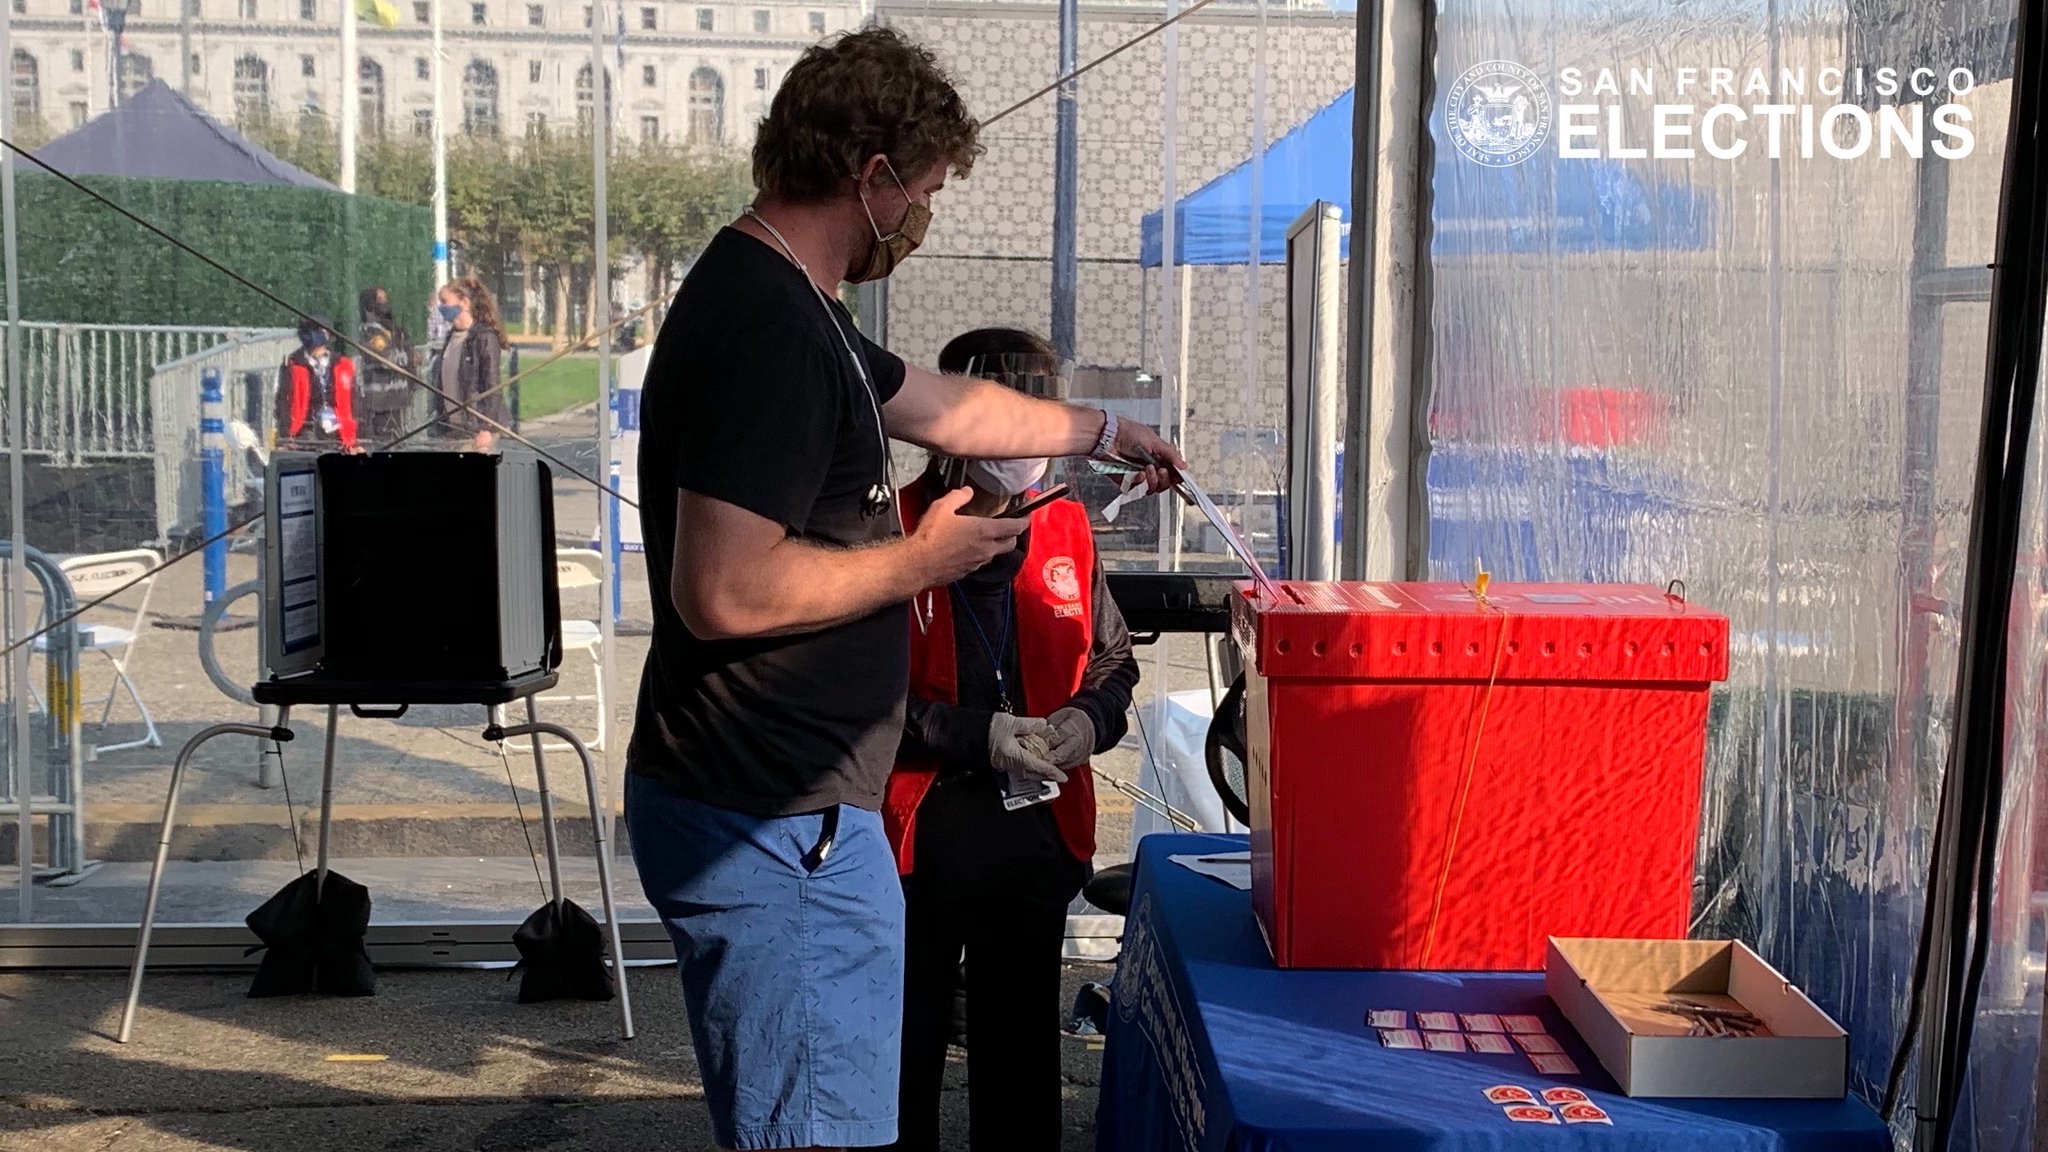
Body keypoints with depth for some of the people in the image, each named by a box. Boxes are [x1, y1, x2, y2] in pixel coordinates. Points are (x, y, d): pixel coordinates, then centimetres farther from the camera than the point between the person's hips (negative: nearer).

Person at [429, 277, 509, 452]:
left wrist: (486, 429, -18)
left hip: (475, 429, -8)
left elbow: (492, 386, -14)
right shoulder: (451, 337, 13)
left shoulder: (485, 337, -10)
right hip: (450, 429, 8)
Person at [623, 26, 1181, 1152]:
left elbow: (946, 406, 27)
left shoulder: (775, 298, 13)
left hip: (781, 813, 11)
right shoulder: (771, 329, -22)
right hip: (778, 833, -11)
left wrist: (1107, 431, 38)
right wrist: (920, 560, -15)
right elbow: (725, 589, -29)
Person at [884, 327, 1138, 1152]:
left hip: (1038, 828, 4)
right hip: (917, 829, -4)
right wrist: (976, 735, -19)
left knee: (1021, 1049, 15)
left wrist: (1090, 719, -6)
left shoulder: (1066, 530, 5)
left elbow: (1113, 664, 15)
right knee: (905, 1048, 8)